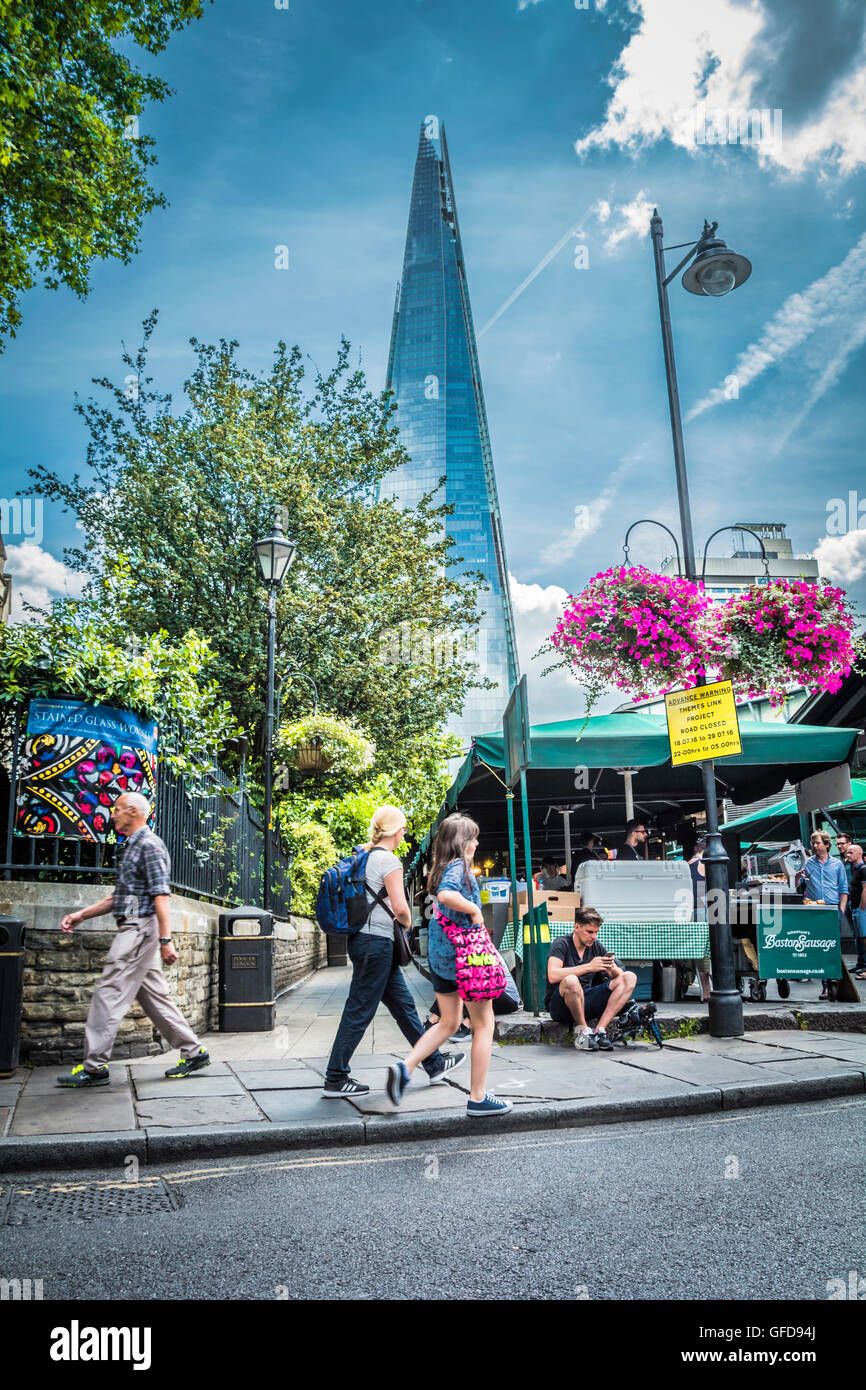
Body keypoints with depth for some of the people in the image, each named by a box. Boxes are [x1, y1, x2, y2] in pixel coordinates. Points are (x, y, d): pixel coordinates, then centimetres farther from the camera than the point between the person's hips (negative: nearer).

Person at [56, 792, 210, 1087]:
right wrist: (82, 915, 17)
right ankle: (193, 1052, 16)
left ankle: (95, 1067, -1)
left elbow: (161, 896, -18)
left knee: (109, 993, -7)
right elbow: (119, 897, 24)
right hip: (133, 930, 10)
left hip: (139, 929, -10)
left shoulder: (149, 845, -11)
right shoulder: (132, 846, 20)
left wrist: (166, 940, -23)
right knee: (154, 996, 11)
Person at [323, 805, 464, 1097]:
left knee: (403, 1003, 16)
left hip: (361, 938, 10)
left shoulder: (363, 857, 12)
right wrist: (406, 922, 3)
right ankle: (335, 1080, 6)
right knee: (359, 1010, -2)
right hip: (376, 941, -10)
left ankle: (435, 1064, 26)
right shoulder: (388, 860, -14)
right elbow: (400, 907, -18)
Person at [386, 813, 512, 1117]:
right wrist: (475, 910, -21)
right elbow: (446, 895, -33)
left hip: (439, 954, 9)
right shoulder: (460, 866, -14)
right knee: (484, 1025, 5)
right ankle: (478, 1098, 9)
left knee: (448, 1023, 19)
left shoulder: (443, 867, 11)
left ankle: (405, 1068, 5)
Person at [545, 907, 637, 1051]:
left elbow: (620, 976, 8)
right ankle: (582, 1032, -16)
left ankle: (599, 1030, -17)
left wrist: (612, 969, -17)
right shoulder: (562, 944, -10)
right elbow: (553, 976, -27)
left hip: (586, 1003, 6)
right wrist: (589, 967, -27)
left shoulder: (596, 946, 8)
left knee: (630, 977, -9)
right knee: (571, 981, -40)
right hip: (560, 1005, -6)